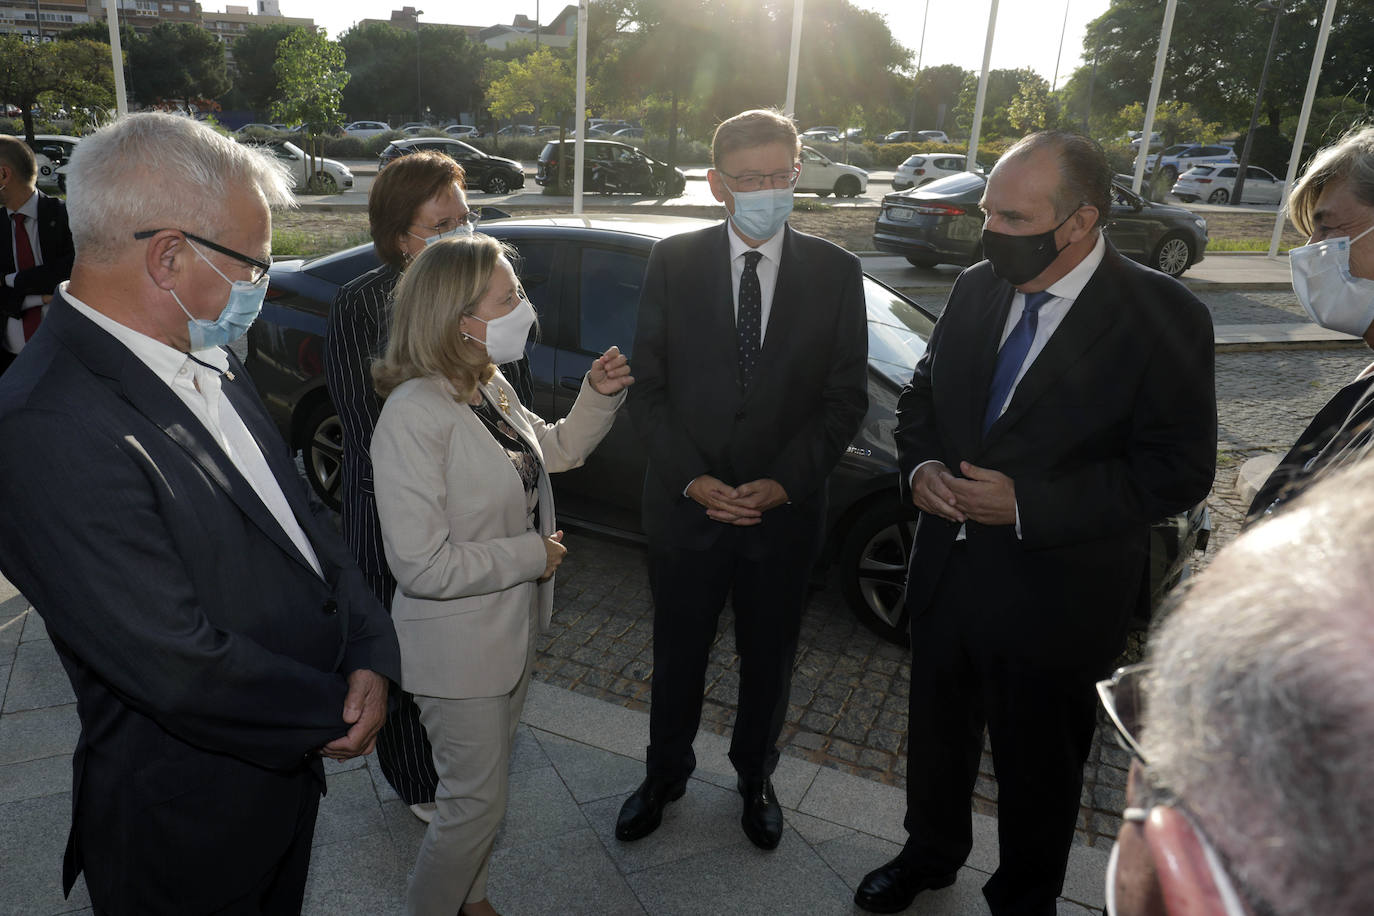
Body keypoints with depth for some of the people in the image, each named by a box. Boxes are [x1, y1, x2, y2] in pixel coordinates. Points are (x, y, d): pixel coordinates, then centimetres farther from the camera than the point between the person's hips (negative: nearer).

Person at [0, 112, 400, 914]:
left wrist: (369, 650, -9)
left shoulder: (206, 360, -1)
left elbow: (299, 517, 5)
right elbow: (182, 668, -29)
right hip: (195, 828, -7)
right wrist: (333, 711, -13)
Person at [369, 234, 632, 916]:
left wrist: (599, 396, -2)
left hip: (514, 626, 9)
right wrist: (533, 556, -20)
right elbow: (422, 565, -29)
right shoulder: (414, 414, -28)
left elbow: (554, 451, 15)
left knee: (489, 778, 25)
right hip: (458, 647, -8)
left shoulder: (490, 385, -1)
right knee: (476, 802, 8)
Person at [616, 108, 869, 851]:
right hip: (684, 505, 0)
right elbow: (648, 386, -4)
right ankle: (665, 774, 44)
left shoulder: (835, 273, -5)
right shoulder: (673, 263, -5)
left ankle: (755, 778, 46)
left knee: (769, 660, 20)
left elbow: (846, 398, -3)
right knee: (677, 657, 18)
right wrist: (691, 479, -15)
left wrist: (784, 482, -15)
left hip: (784, 512, 1)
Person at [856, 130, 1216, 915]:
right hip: (948, 574, 5)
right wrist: (921, 465, -11)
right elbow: (923, 394, 11)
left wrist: (1029, 503, -24)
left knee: (1038, 772, 17)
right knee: (938, 734, 24)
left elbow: (1179, 470, -16)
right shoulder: (976, 290, -1)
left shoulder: (1164, 317, -16)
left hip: (1054, 600, -5)